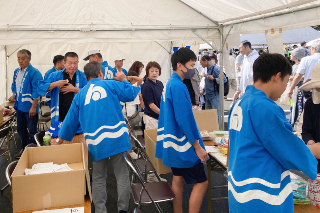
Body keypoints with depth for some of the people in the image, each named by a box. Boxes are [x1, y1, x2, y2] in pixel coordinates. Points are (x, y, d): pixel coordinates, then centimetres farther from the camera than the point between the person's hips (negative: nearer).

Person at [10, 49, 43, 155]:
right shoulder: (16, 71, 8)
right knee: (21, 129, 19)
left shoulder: (34, 72, -16)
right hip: (19, 105, 8)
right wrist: (14, 94, 6)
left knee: (32, 130, 1)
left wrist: (33, 107, -21)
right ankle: (25, 149, 35)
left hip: (30, 107, -8)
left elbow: (36, 91, -19)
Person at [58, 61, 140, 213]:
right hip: (117, 137, -2)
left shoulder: (80, 94, 14)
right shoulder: (111, 85, 6)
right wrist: (124, 80, 26)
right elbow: (130, 95, 8)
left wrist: (60, 142, 29)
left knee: (98, 179, 15)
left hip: (96, 142, 2)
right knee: (122, 175, 9)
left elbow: (71, 121, 17)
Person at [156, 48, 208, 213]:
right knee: (201, 182, -1)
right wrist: (197, 146, -18)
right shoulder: (178, 86, -21)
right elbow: (185, 119, -23)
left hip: (174, 142, 10)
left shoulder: (169, 83, 10)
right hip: (184, 144, -10)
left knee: (178, 179, 16)